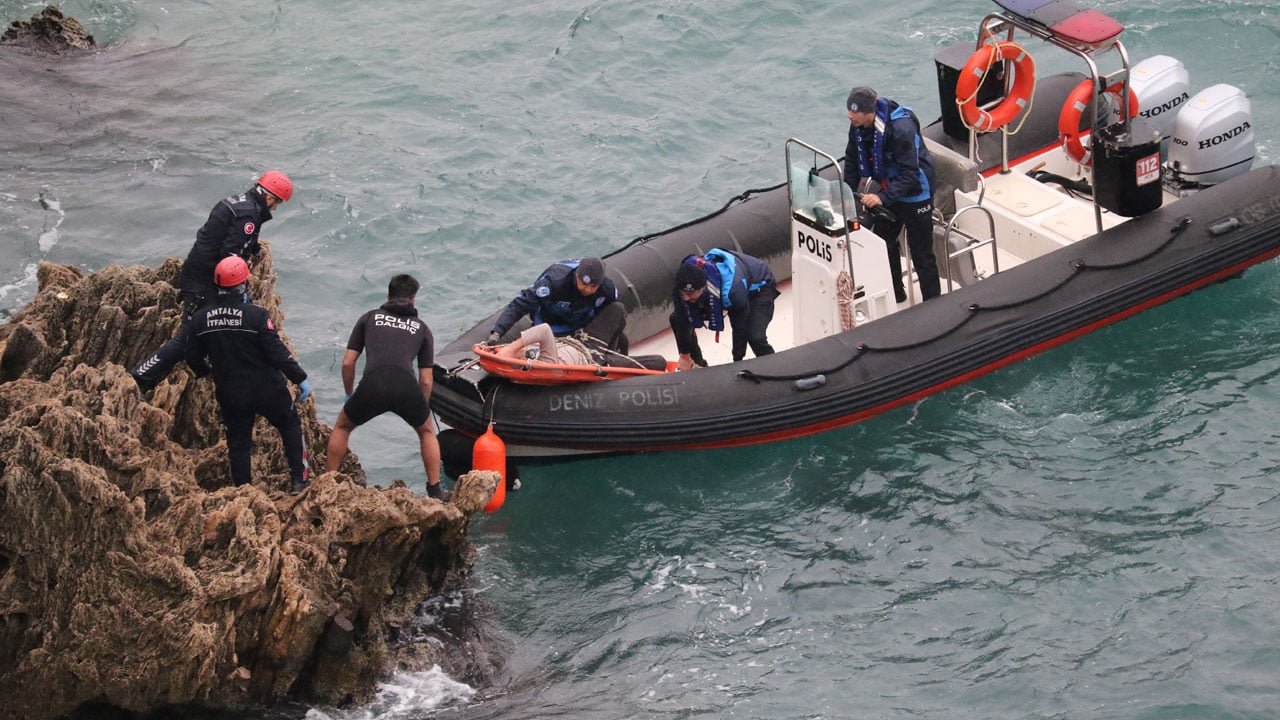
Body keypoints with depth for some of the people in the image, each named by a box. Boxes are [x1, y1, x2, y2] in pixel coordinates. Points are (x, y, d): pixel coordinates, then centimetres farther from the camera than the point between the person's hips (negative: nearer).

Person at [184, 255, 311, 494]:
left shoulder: (199, 319, -6)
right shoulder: (256, 315, -19)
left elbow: (193, 359, 5)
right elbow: (278, 353, -18)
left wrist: (204, 373, 28)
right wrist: (301, 378, -6)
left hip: (229, 395, 3)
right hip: (267, 391, -3)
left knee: (238, 442, 17)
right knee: (290, 426, 19)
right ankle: (298, 481, 17)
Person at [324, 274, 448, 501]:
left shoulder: (369, 318, 25)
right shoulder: (422, 329, 26)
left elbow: (348, 363, 19)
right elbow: (426, 381, 22)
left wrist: (349, 395, 35)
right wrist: (422, 409, 38)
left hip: (372, 386, 0)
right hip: (407, 387, 0)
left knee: (342, 427, 28)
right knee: (426, 432, 30)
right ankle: (435, 491, 25)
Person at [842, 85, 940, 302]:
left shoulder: (900, 129, -34)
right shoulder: (858, 126, -10)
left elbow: (910, 173, -33)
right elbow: (852, 160, 5)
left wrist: (882, 197, -39)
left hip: (915, 193, -8)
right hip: (890, 190, 8)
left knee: (921, 254, -1)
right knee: (883, 242, 18)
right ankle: (895, 293, 37)